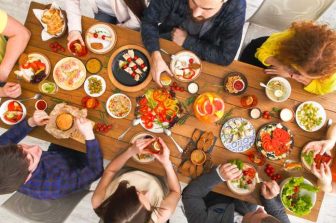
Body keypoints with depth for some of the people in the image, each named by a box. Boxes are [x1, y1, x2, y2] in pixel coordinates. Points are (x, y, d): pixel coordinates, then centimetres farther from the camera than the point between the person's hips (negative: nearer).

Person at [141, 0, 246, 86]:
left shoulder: (236, 9, -32)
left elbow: (226, 57, -27)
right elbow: (148, 21, -21)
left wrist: (187, 41, -27)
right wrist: (156, 56, -38)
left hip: (202, 56, 1)